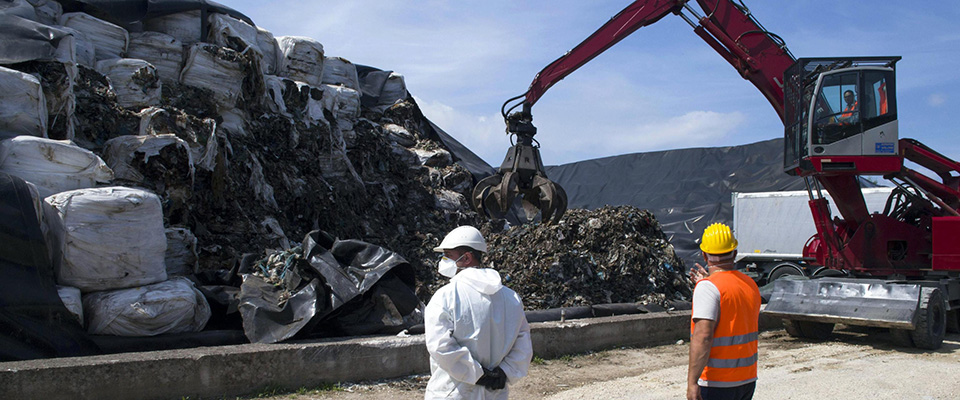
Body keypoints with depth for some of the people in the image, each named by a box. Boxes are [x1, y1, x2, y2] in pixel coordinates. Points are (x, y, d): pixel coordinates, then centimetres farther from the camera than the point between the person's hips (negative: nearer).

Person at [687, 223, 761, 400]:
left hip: (716, 383, -8)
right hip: (748, 379, 8)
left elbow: (703, 336, -25)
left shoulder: (707, 287, -15)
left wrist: (691, 382, -26)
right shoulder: (750, 284, 9)